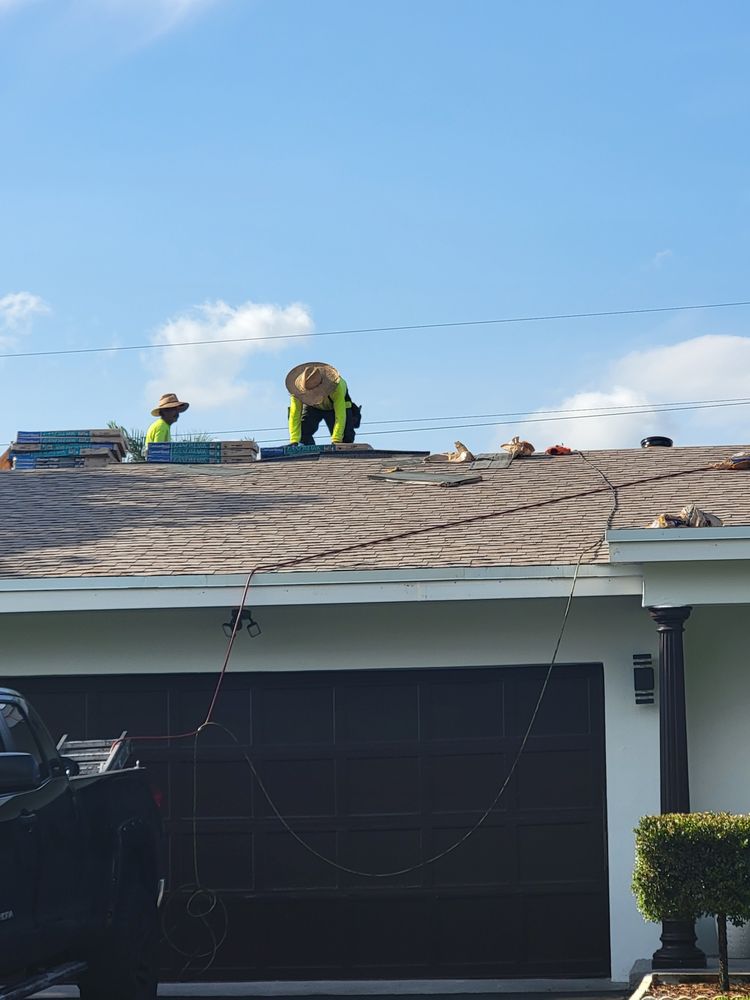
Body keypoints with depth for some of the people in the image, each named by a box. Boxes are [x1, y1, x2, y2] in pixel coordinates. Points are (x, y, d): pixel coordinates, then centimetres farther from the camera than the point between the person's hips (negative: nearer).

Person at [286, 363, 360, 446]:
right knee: (302, 433, -19)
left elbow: (340, 417, -45)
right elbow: (294, 416, -37)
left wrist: (336, 440, -52)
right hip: (312, 408, 2)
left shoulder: (336, 387, -44)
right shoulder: (298, 390, -38)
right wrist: (294, 441, -45)